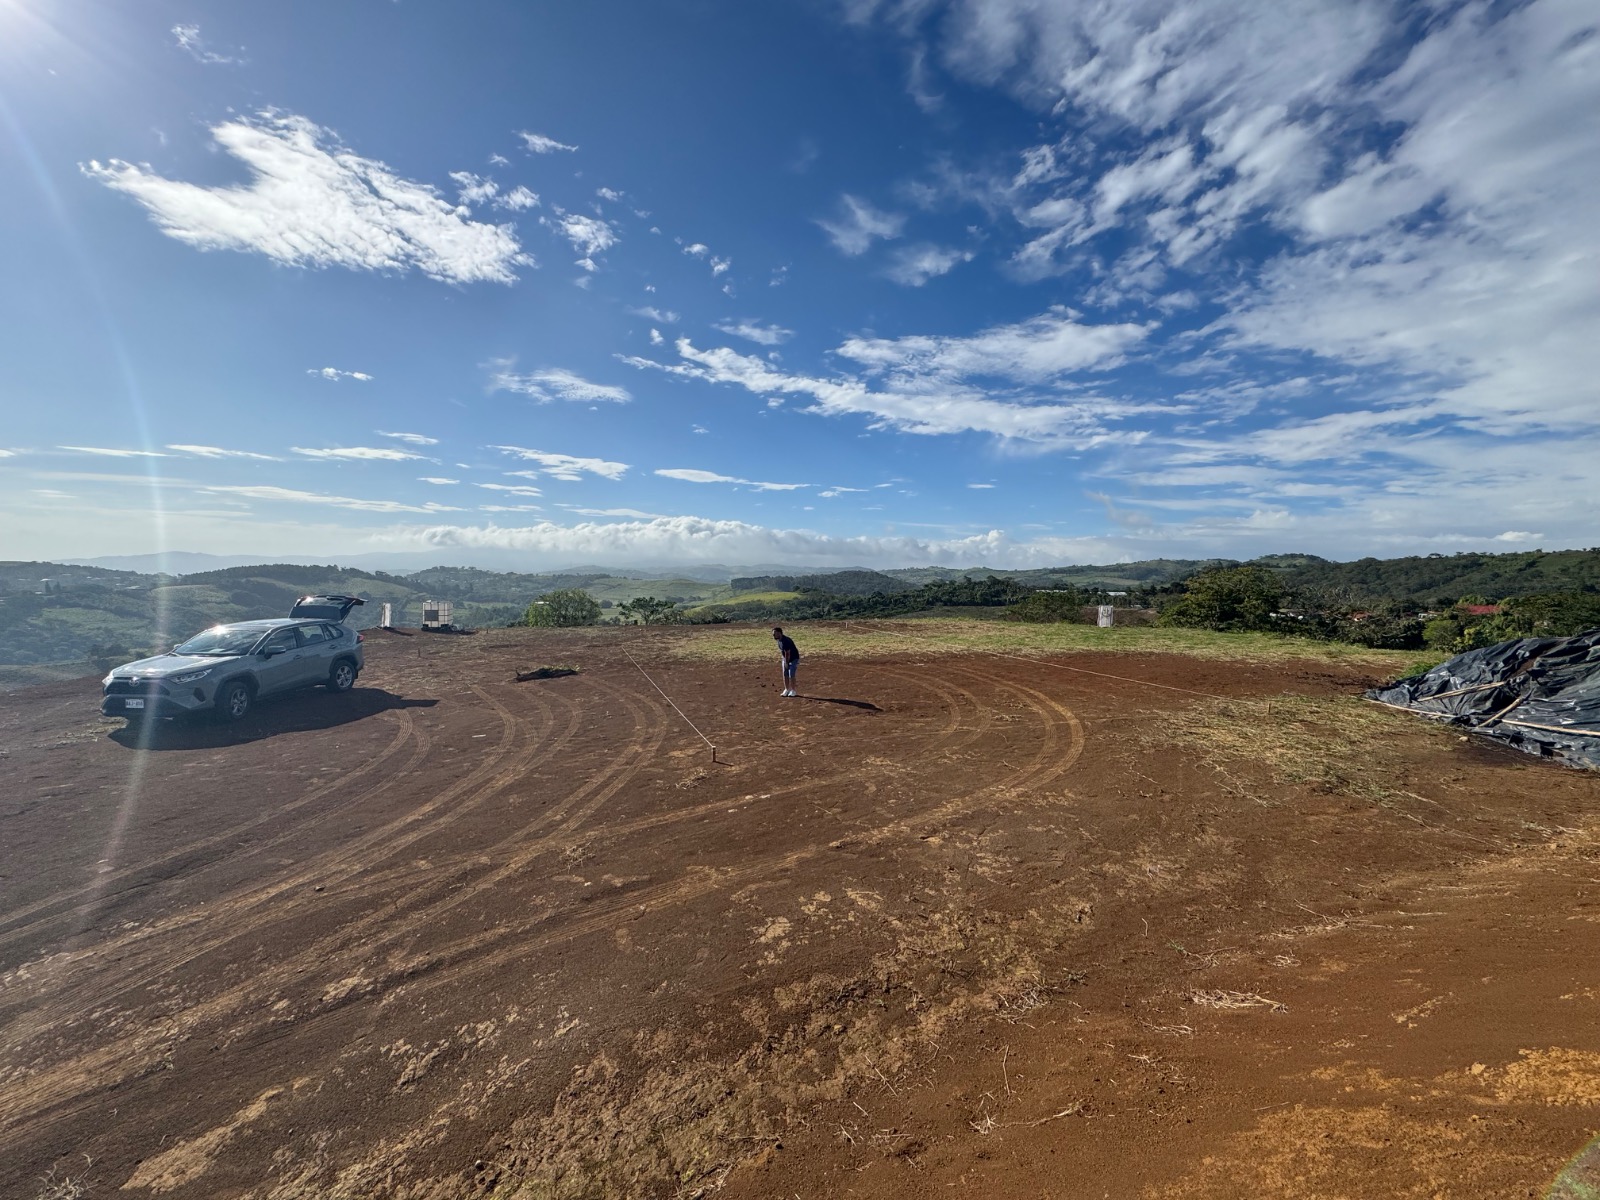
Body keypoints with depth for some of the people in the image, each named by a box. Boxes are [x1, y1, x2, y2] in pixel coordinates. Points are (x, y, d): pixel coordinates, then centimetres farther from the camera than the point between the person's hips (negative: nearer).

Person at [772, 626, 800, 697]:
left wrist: (786, 663, -16)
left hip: (793, 659, -9)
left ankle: (793, 691, 1)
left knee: (791, 675, -10)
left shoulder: (785, 641, -32)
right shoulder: (779, 640, -4)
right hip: (786, 659, 9)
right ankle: (786, 690, 16)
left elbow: (787, 653, -25)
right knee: (785, 674, 7)